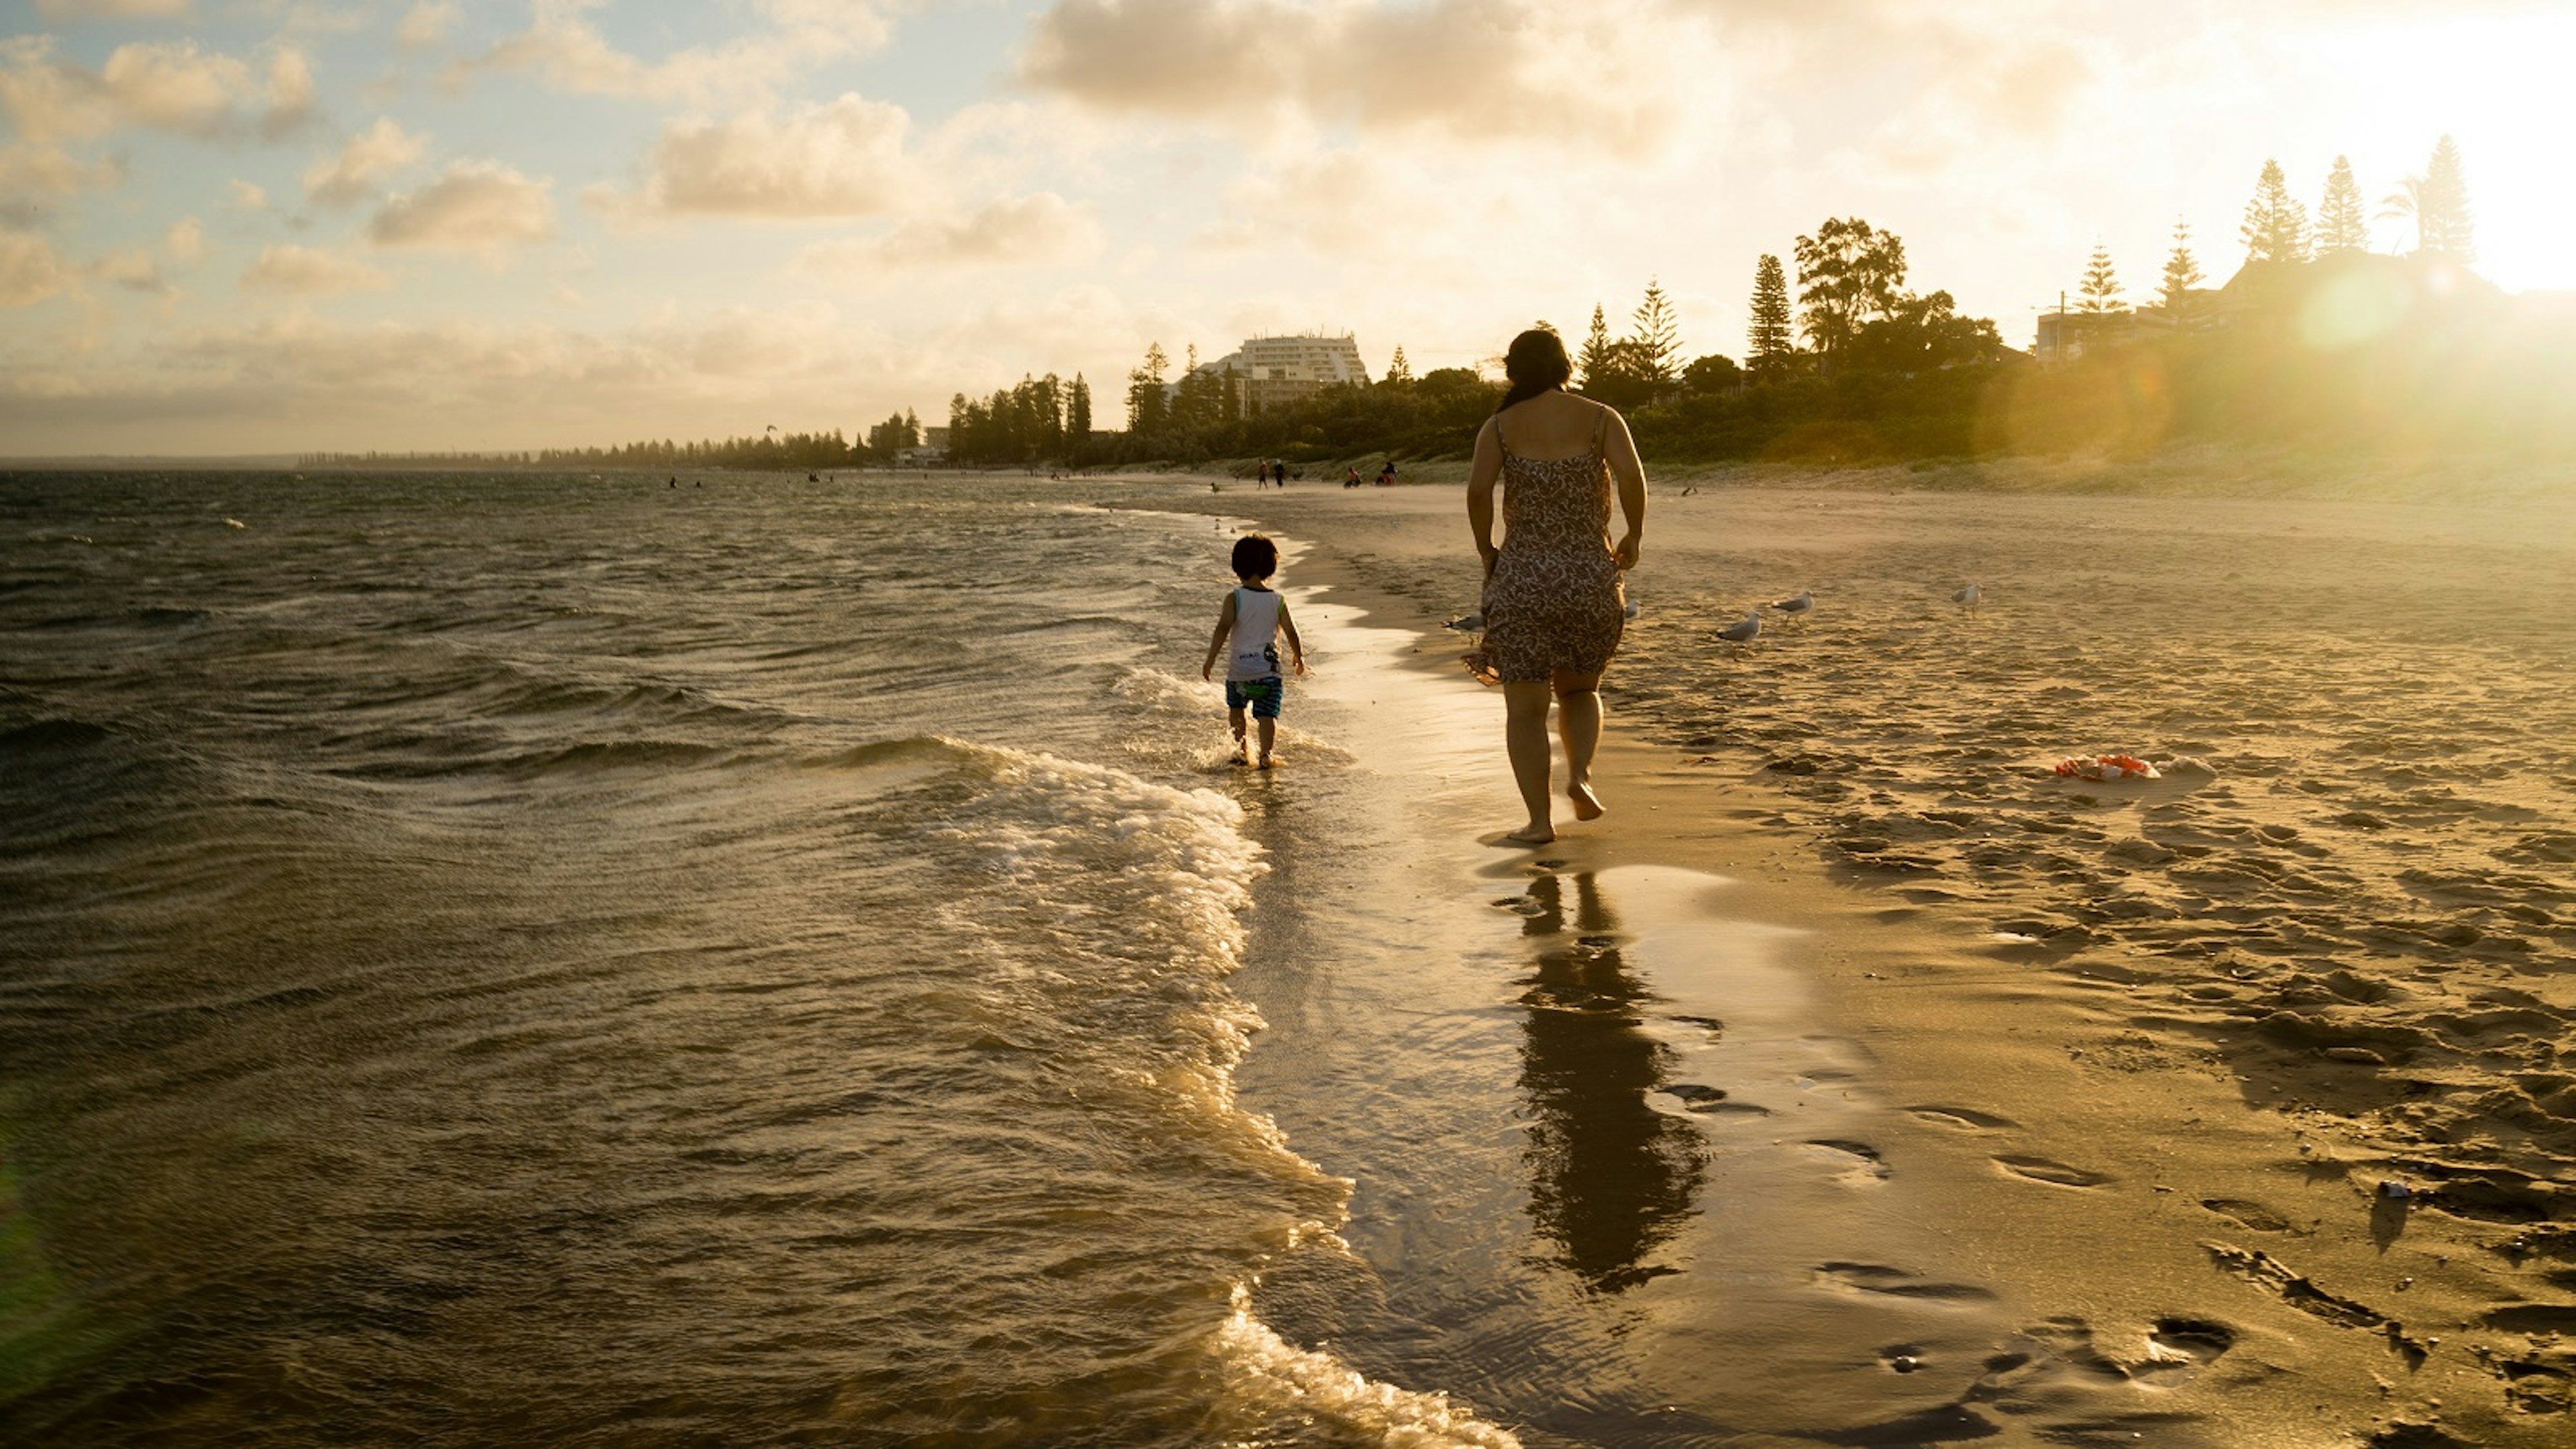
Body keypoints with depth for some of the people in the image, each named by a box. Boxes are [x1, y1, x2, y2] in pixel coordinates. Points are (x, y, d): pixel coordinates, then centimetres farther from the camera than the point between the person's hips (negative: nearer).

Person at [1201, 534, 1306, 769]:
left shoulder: (1235, 598, -7)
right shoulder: (1277, 601, 0)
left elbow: (1223, 628, -16)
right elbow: (1290, 631, 3)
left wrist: (1210, 660, -14)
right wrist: (1298, 657, 20)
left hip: (1239, 668, 0)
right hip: (1269, 668, 0)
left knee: (1236, 707, 22)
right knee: (1267, 714, 2)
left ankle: (1240, 748, 17)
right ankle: (1265, 753, -13)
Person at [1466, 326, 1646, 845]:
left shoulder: (1500, 427, 2)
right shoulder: (1601, 419, 2)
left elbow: (1478, 490, -13)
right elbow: (1631, 475, -14)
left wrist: (1486, 552, 1)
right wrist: (1634, 537, 0)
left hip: (1522, 576, -1)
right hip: (1592, 576, 1)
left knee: (1525, 706, 7)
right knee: (1580, 689, 22)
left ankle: (1540, 819, 3)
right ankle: (1580, 773, -2)